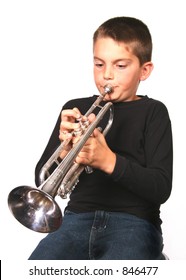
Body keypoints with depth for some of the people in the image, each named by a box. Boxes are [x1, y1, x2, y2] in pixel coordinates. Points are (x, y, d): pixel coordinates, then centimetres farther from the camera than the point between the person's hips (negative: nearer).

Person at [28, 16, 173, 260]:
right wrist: (64, 152, -11)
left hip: (134, 223, -3)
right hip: (78, 217, 3)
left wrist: (110, 161, -20)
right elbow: (41, 178, 11)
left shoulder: (152, 112, 6)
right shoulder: (76, 109, 14)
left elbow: (161, 188, -6)